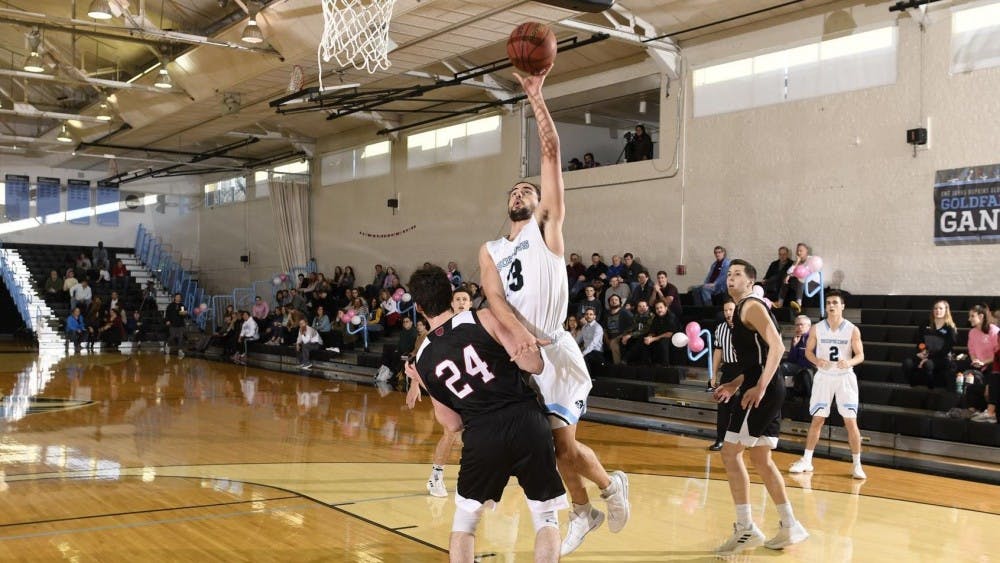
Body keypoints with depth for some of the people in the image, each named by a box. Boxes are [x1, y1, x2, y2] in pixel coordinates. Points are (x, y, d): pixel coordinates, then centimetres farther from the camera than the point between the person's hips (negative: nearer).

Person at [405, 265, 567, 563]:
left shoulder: (423, 361, 9)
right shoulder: (484, 319, -1)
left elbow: (453, 423, 14)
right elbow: (534, 364, -5)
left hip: (481, 437, 2)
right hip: (527, 424, -1)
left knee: (464, 518, 24)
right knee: (546, 518, 15)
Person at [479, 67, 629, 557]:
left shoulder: (547, 228, 4)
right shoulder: (490, 251, 14)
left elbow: (551, 156, -6)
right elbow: (494, 297, -6)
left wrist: (535, 95, -10)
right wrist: (515, 330, -26)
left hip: (553, 352, -5)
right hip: (518, 353, 5)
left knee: (563, 443, -8)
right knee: (552, 444, 14)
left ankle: (612, 486, 21)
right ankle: (583, 511, 35)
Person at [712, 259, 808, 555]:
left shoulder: (751, 306, -9)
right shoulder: (742, 310, 21)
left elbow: (777, 347, -22)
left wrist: (759, 387, -27)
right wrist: (735, 384, 22)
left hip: (762, 391, -10)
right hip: (763, 389, 10)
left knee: (730, 453, -7)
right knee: (761, 459, 15)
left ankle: (745, 529, -3)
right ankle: (790, 527, 21)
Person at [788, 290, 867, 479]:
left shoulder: (853, 330, -7)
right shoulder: (817, 329, -2)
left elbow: (860, 355, -4)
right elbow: (808, 351, 6)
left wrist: (849, 362, -25)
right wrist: (817, 361, -16)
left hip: (845, 378, -1)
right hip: (823, 377, 1)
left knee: (851, 422, -3)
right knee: (817, 420, 5)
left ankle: (857, 465, 6)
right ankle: (806, 460, 13)